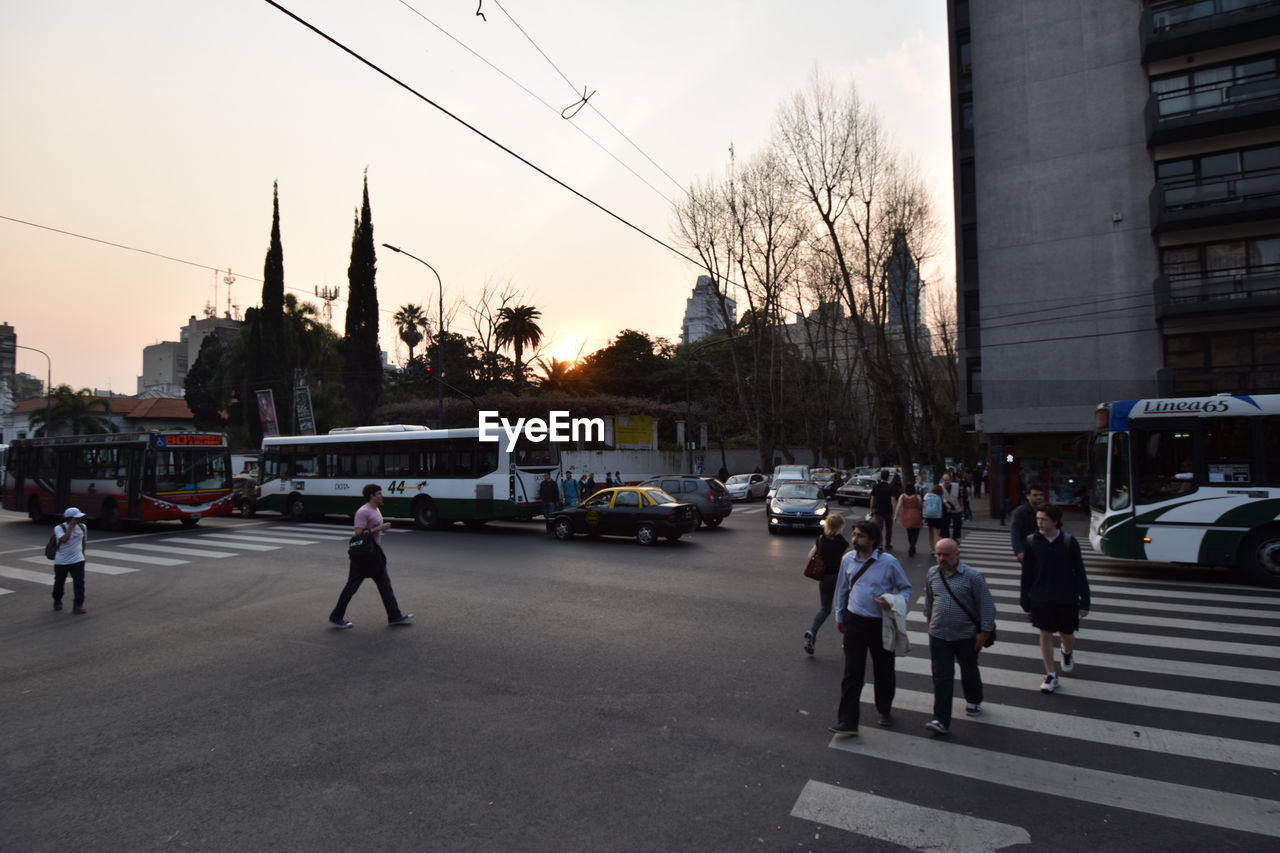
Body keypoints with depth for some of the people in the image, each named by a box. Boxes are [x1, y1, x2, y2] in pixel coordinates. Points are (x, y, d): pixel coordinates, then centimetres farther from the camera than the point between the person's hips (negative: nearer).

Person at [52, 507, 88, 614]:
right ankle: (57, 602, 39)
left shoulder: (82, 527, 0)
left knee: (79, 582, -9)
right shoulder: (59, 528, -12)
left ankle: (78, 606, -2)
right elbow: (63, 539, -31)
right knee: (59, 583, 13)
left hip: (77, 561, 2)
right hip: (61, 561, -2)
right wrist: (71, 526, -29)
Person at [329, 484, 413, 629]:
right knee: (352, 586, 2)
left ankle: (395, 617, 13)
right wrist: (380, 528, -23)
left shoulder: (376, 510, 12)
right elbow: (359, 534, -23)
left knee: (385, 585, 9)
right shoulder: (363, 512, -17)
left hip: (375, 555, 9)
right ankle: (336, 617, 15)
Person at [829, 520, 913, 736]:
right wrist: (839, 616, 15)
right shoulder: (848, 560, -3)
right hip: (855, 622, 1)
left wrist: (893, 603, -21)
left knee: (884, 670, 17)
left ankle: (884, 710, 42)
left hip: (881, 624, -1)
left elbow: (906, 589, -1)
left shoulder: (889, 562, -13)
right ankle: (847, 722, 6)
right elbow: (842, 588, 10)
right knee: (852, 673, 1)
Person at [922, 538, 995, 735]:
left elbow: (986, 605, -11)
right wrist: (929, 619, 20)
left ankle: (974, 701, 49)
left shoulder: (972, 577, -16)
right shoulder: (932, 574, -2)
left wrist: (984, 632, -11)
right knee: (941, 677, -1)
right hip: (938, 635, 2)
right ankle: (941, 721, -1)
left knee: (969, 672, 20)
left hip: (966, 635, -2)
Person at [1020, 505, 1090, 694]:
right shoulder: (1032, 541, -8)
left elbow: (1079, 572, -6)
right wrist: (1025, 600, 4)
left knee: (1068, 636, 13)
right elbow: (1027, 573, 0)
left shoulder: (1069, 541, -12)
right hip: (1041, 598, 1)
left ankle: (1067, 652, 48)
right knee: (1045, 635, 6)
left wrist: (1084, 601, -5)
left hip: (1066, 599, -1)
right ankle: (1051, 675, 19)